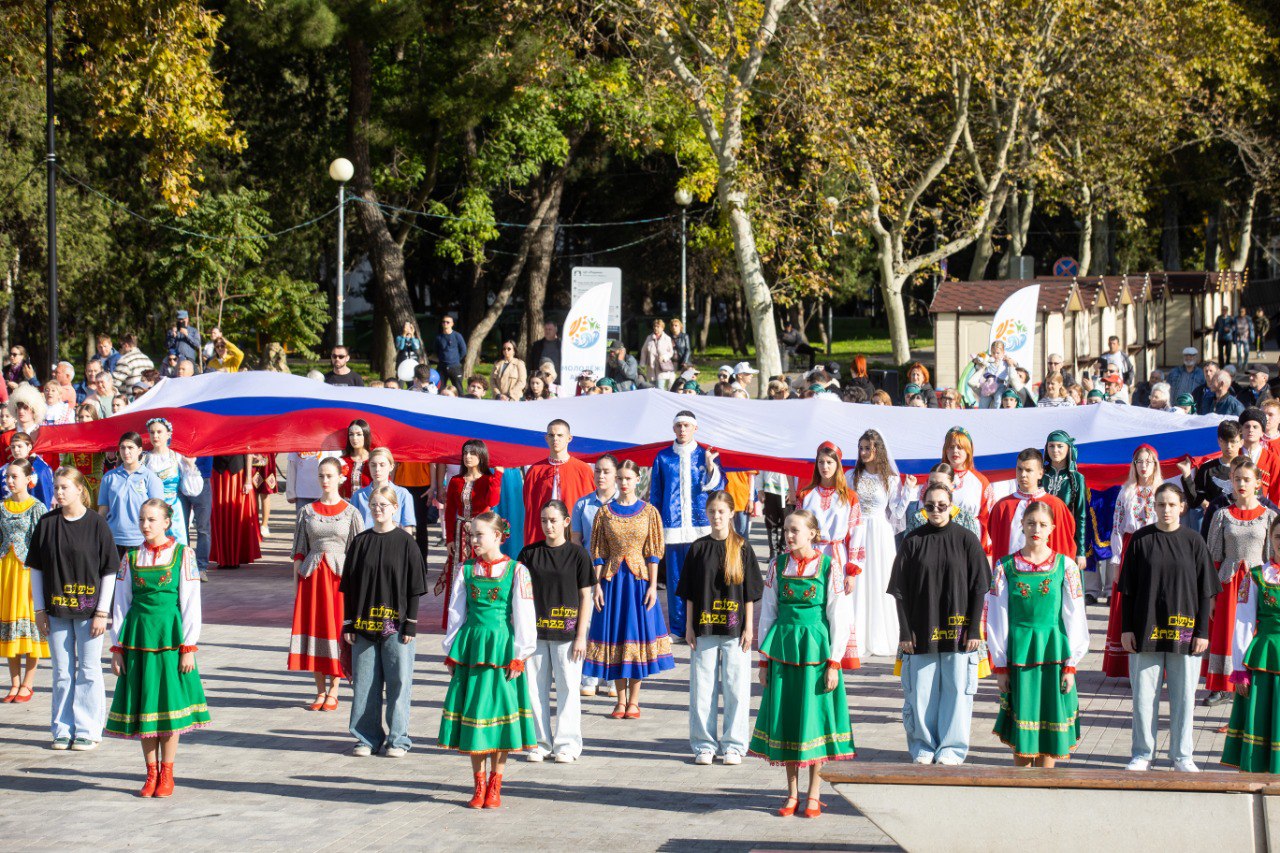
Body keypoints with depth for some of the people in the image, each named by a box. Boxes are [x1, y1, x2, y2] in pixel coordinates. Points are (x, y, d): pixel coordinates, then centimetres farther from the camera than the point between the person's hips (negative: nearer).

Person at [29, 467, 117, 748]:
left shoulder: (96, 523, -5)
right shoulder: (46, 524, 2)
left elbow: (109, 572, -4)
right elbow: (36, 568, 7)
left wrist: (102, 612, -8)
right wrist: (39, 610, 2)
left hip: (88, 610, -3)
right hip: (56, 610, 3)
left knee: (88, 670, 3)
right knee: (61, 672, 8)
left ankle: (88, 730, 11)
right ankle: (62, 729, 16)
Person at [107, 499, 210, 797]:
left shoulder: (182, 555, -2)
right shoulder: (131, 558, 7)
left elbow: (191, 602, -3)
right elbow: (120, 603, 9)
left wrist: (188, 647, -7)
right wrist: (117, 647, 4)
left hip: (170, 635, -3)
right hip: (137, 635, 3)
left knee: (170, 701, 1)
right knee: (143, 703, 5)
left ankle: (166, 773, 11)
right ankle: (151, 773, 14)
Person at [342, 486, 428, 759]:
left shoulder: (405, 542, -2)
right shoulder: (360, 542, 6)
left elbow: (415, 586, -1)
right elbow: (349, 586, 9)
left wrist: (411, 624, -6)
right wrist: (348, 624, 4)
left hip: (396, 625, -3)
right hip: (364, 623, 3)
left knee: (399, 681, 0)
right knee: (364, 682, 6)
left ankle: (398, 739, 10)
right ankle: (367, 738, 16)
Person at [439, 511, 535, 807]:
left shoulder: (516, 571, -3)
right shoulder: (466, 570, 7)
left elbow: (524, 616, -3)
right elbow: (456, 612, 11)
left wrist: (518, 655, -7)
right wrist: (451, 652, 8)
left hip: (501, 647, -3)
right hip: (470, 646, 3)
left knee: (500, 714, 0)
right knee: (471, 715, 3)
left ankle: (495, 786, 11)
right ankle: (479, 785, 13)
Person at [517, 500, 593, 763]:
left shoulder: (577, 554, -1)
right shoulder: (529, 553, 6)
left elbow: (585, 597, 0)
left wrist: (581, 636, -5)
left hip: (566, 634, -2)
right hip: (535, 632, 3)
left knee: (567, 687, 1)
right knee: (535, 688, 5)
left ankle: (567, 744, 10)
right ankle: (540, 742, 15)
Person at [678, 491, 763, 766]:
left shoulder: (741, 547, 1)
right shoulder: (699, 548, 5)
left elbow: (750, 591, 2)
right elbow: (690, 592, 8)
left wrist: (748, 627, -3)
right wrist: (690, 627, 2)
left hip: (735, 630, -1)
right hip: (704, 629, 2)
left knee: (736, 686, 0)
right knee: (703, 686, 3)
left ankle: (733, 745, 9)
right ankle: (704, 745, 13)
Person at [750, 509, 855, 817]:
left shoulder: (828, 567, -4)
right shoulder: (778, 566, 4)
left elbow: (839, 617, -3)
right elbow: (768, 613, 8)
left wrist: (833, 663, -8)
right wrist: (764, 659, 5)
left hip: (815, 649, -3)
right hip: (782, 648, 3)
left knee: (814, 716, 0)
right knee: (785, 717, 4)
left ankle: (814, 795, 10)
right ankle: (792, 794, 14)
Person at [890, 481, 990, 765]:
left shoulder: (966, 540, 0)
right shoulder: (913, 541, 2)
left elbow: (978, 588, 1)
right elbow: (900, 590, 2)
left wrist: (974, 630, -5)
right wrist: (904, 632, -3)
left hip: (957, 631, -1)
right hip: (921, 631, 1)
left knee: (956, 690, 1)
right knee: (921, 691, 3)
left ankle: (951, 749, 12)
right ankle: (923, 748, 16)